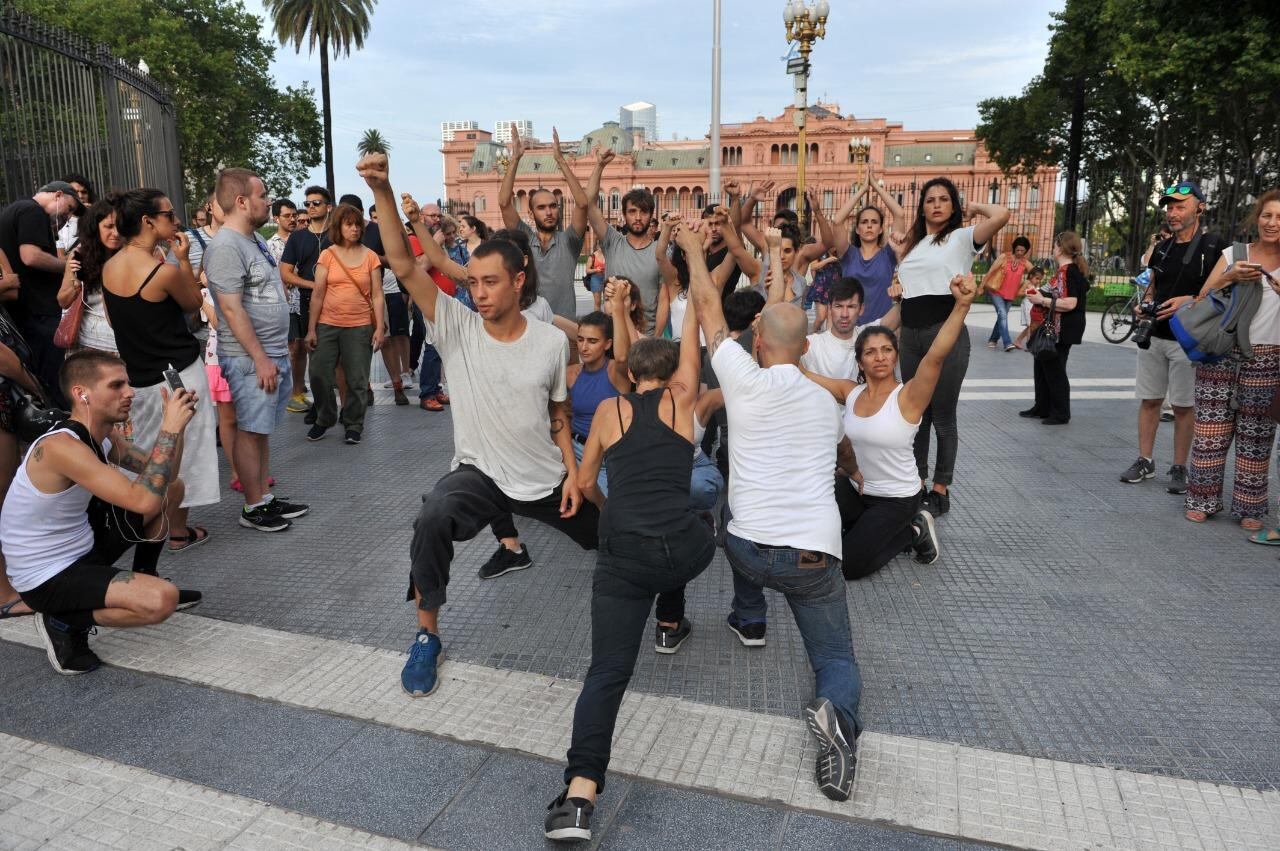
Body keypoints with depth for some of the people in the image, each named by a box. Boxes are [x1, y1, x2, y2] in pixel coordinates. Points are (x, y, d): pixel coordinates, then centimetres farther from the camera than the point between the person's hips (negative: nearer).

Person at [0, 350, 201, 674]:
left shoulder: (99, 437, 0)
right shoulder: (61, 447, -29)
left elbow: (163, 475, 5)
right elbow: (144, 501, -37)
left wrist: (176, 422, -10)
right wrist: (170, 428, -32)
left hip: (82, 546, 9)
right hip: (47, 577, -9)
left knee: (172, 488, 10)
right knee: (162, 601, -29)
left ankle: (144, 580, 23)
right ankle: (64, 623, -3)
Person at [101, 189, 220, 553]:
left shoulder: (108, 268, 1)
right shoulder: (165, 271, -19)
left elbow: (115, 317, 13)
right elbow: (194, 303, -2)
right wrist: (183, 258, -3)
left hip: (137, 375, 7)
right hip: (178, 373, -6)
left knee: (144, 454, 20)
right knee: (181, 452, 6)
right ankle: (178, 533, 16)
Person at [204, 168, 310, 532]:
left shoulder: (253, 240, 14)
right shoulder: (225, 247, -16)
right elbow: (232, 310, -20)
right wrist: (260, 359, -20)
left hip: (274, 354, 9)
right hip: (250, 359, -9)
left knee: (262, 430, 14)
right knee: (251, 431, 0)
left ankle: (265, 497, 23)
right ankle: (253, 508, 9)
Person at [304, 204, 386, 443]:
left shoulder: (370, 256, 2)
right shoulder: (327, 255, 2)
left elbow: (377, 295, 1)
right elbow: (317, 294, 1)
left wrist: (380, 327, -6)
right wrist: (311, 329, -1)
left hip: (360, 327, -1)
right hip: (327, 325, 1)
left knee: (357, 381, 3)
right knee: (319, 375, 2)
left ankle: (353, 426, 18)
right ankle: (324, 419, 24)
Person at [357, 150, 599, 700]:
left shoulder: (552, 341, -9)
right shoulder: (457, 328, -13)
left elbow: (559, 413, 3)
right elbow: (404, 266, -24)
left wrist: (573, 471, -5)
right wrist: (382, 191, -36)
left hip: (548, 478, 2)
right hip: (480, 472, -2)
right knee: (432, 518, -33)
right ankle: (427, 635, -11)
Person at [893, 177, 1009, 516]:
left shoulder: (961, 237, 0)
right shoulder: (912, 244, 17)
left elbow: (1002, 215, -17)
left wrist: (971, 206, -1)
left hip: (946, 332, -6)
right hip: (911, 334, 6)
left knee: (943, 416, 0)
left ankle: (941, 490, 11)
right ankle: (917, 483, 21)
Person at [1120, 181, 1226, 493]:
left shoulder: (1214, 246, -6)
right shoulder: (1162, 248, 12)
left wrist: (1190, 300, -21)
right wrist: (1145, 304, 0)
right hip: (1153, 336, 5)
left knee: (1183, 406, 2)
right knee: (1149, 400, 8)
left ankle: (1179, 469, 11)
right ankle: (1145, 461, 17)